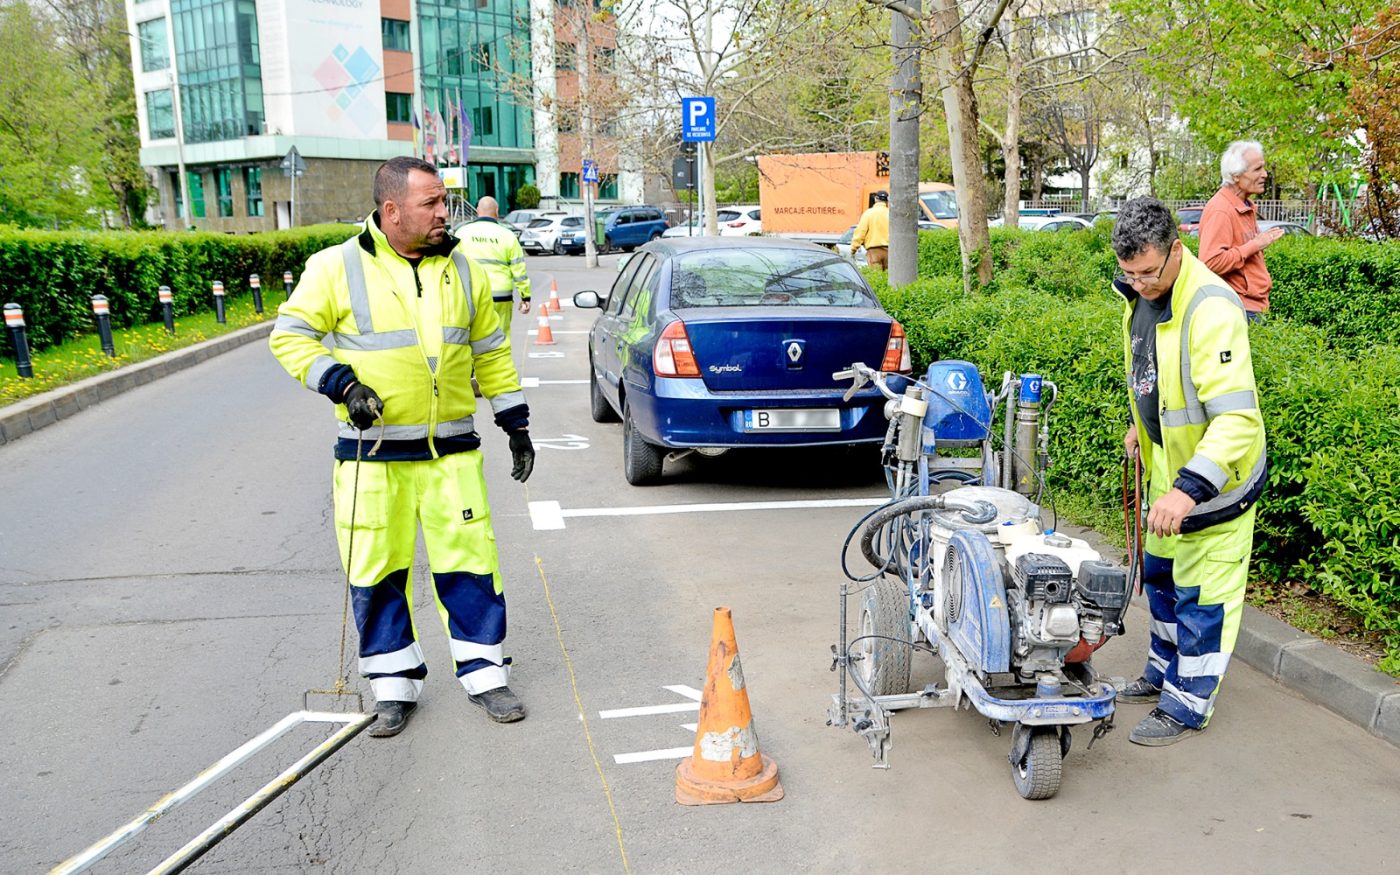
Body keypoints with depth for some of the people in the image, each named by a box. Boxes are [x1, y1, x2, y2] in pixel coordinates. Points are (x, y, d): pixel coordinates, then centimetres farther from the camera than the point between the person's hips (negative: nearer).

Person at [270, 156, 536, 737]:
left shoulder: (462, 270, 7)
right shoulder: (337, 267, -4)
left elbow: (491, 352, 14)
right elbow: (290, 335, 0)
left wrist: (516, 424, 13)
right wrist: (341, 384, -15)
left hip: (452, 449, 2)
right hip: (372, 454, -2)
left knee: (469, 561, 3)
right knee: (377, 571, 5)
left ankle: (483, 674, 19)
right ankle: (394, 687, 21)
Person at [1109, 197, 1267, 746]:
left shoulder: (1211, 309, -29)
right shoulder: (1140, 296, -1)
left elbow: (1238, 419, -35)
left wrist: (1190, 488, -41)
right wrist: (1140, 425, 15)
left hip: (1214, 474, -9)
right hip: (1169, 463, 9)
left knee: (1202, 593, 2)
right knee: (1161, 574, 21)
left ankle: (1188, 705, 16)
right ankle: (1165, 670, 40)